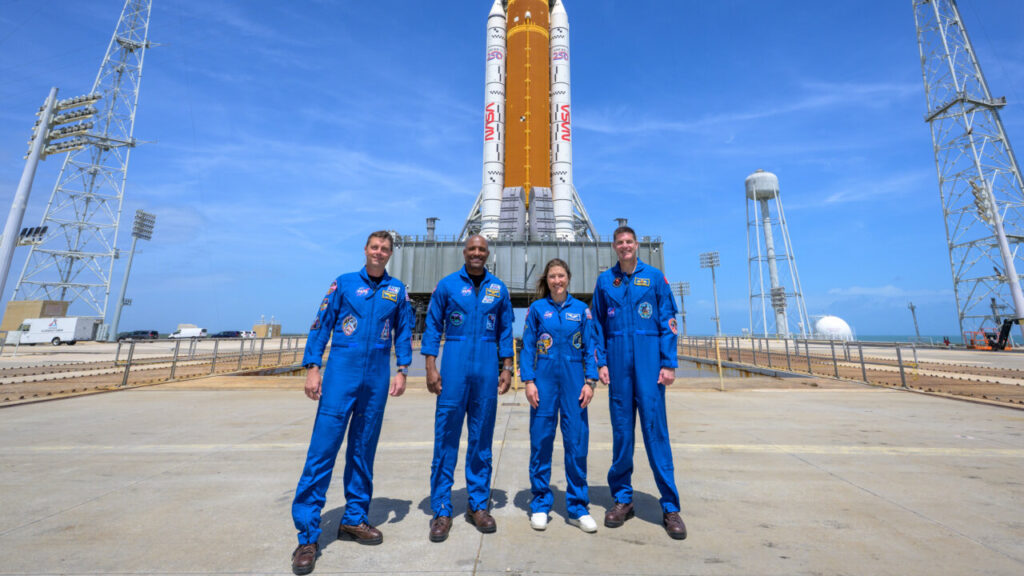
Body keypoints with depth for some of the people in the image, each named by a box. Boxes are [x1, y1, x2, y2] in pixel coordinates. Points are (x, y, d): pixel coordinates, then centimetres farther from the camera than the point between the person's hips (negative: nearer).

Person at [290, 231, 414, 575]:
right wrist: (312, 367, -5)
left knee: (363, 450, 11)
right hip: (341, 374, -2)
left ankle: (354, 519, 26)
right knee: (323, 448, -3)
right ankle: (307, 534, 10)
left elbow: (404, 334, 9)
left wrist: (402, 371, 1)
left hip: (377, 379, 2)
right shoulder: (344, 283, 5)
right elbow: (321, 325, 3)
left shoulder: (397, 291, 9)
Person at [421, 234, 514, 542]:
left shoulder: (499, 289, 8)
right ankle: (441, 510, 16)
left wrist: (506, 368, 5)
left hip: (487, 369, 2)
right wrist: (431, 367, -4)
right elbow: (432, 326, 3)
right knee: (446, 437, 2)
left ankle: (479, 505, 25)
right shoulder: (447, 284, 3)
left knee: (482, 437, 10)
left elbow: (505, 331, 11)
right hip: (454, 366, -2)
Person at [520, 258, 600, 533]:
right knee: (541, 441, 5)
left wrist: (590, 381, -1)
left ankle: (578, 508, 22)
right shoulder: (536, 308, 3)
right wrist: (529, 381, -5)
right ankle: (540, 505, 23)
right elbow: (527, 347, 3)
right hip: (544, 379, 0)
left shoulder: (581, 309, 6)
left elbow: (590, 347, 6)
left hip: (574, 380, 1)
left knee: (577, 441, 4)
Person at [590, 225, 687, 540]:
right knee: (621, 430, 8)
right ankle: (622, 499, 23)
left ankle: (670, 506, 13)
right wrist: (601, 362, 3)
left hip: (649, 361, -2)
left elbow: (668, 322, 2)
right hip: (618, 362, 2)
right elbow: (598, 325, 10)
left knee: (655, 428, 0)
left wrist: (669, 363, -4)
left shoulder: (655, 276, 5)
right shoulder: (604, 280, 10)